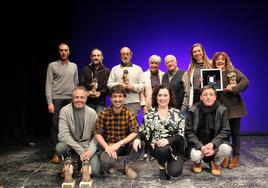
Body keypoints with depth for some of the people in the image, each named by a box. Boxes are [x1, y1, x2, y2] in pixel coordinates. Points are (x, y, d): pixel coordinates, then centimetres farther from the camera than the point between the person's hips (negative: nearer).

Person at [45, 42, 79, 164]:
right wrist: (49, 102, -10)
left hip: (70, 99, 3)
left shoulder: (74, 66, 14)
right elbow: (48, 85, -2)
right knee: (56, 126, -2)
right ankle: (55, 153, 4)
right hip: (56, 99, -3)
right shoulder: (52, 65, 3)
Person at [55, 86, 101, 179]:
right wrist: (81, 151, -23)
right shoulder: (65, 111, -10)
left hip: (87, 145, 1)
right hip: (71, 144, -1)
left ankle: (83, 161, 17)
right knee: (60, 147, -34)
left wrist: (90, 151, -19)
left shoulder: (92, 113, -4)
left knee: (95, 172, -17)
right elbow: (63, 135, -18)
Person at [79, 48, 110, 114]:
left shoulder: (106, 71, 10)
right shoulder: (85, 69, 13)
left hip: (100, 102, 0)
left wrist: (101, 93, -13)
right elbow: (81, 84, 7)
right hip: (87, 102, 1)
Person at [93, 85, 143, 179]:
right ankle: (112, 164, 8)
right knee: (106, 162, -33)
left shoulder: (129, 112, -7)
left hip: (125, 145, 1)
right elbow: (97, 133, -7)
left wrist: (119, 144, -25)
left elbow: (135, 132, -14)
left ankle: (127, 163, 0)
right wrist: (107, 147, -22)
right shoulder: (104, 113, -8)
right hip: (109, 145, -1)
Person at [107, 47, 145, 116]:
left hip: (134, 102, 0)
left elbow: (142, 85, 8)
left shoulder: (138, 69, 15)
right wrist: (118, 85, -10)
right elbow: (109, 84, 9)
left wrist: (134, 87, -10)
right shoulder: (114, 69, 16)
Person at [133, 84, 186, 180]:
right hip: (156, 146, 0)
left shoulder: (177, 114, 2)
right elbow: (143, 130, 7)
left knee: (175, 172, -22)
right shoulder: (150, 114, 7)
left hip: (174, 147, 0)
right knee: (163, 150, -35)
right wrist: (138, 138, -16)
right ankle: (162, 167, 0)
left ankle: (169, 163, 16)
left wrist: (168, 140, -22)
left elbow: (181, 134, -4)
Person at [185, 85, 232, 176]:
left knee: (226, 149, -29)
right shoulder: (193, 110, -9)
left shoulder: (222, 110, -6)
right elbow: (188, 132, -10)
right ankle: (197, 163, 11)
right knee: (195, 155, -31)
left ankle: (216, 163, 8)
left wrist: (213, 144, -23)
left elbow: (225, 131, -7)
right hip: (198, 143, -1)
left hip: (215, 142, 1)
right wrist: (201, 146, -24)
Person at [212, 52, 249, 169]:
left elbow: (245, 81, -13)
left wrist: (234, 89, -22)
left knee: (235, 132, 7)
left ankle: (236, 157, 20)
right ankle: (226, 156, 23)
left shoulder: (233, 71, -2)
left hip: (233, 107, -2)